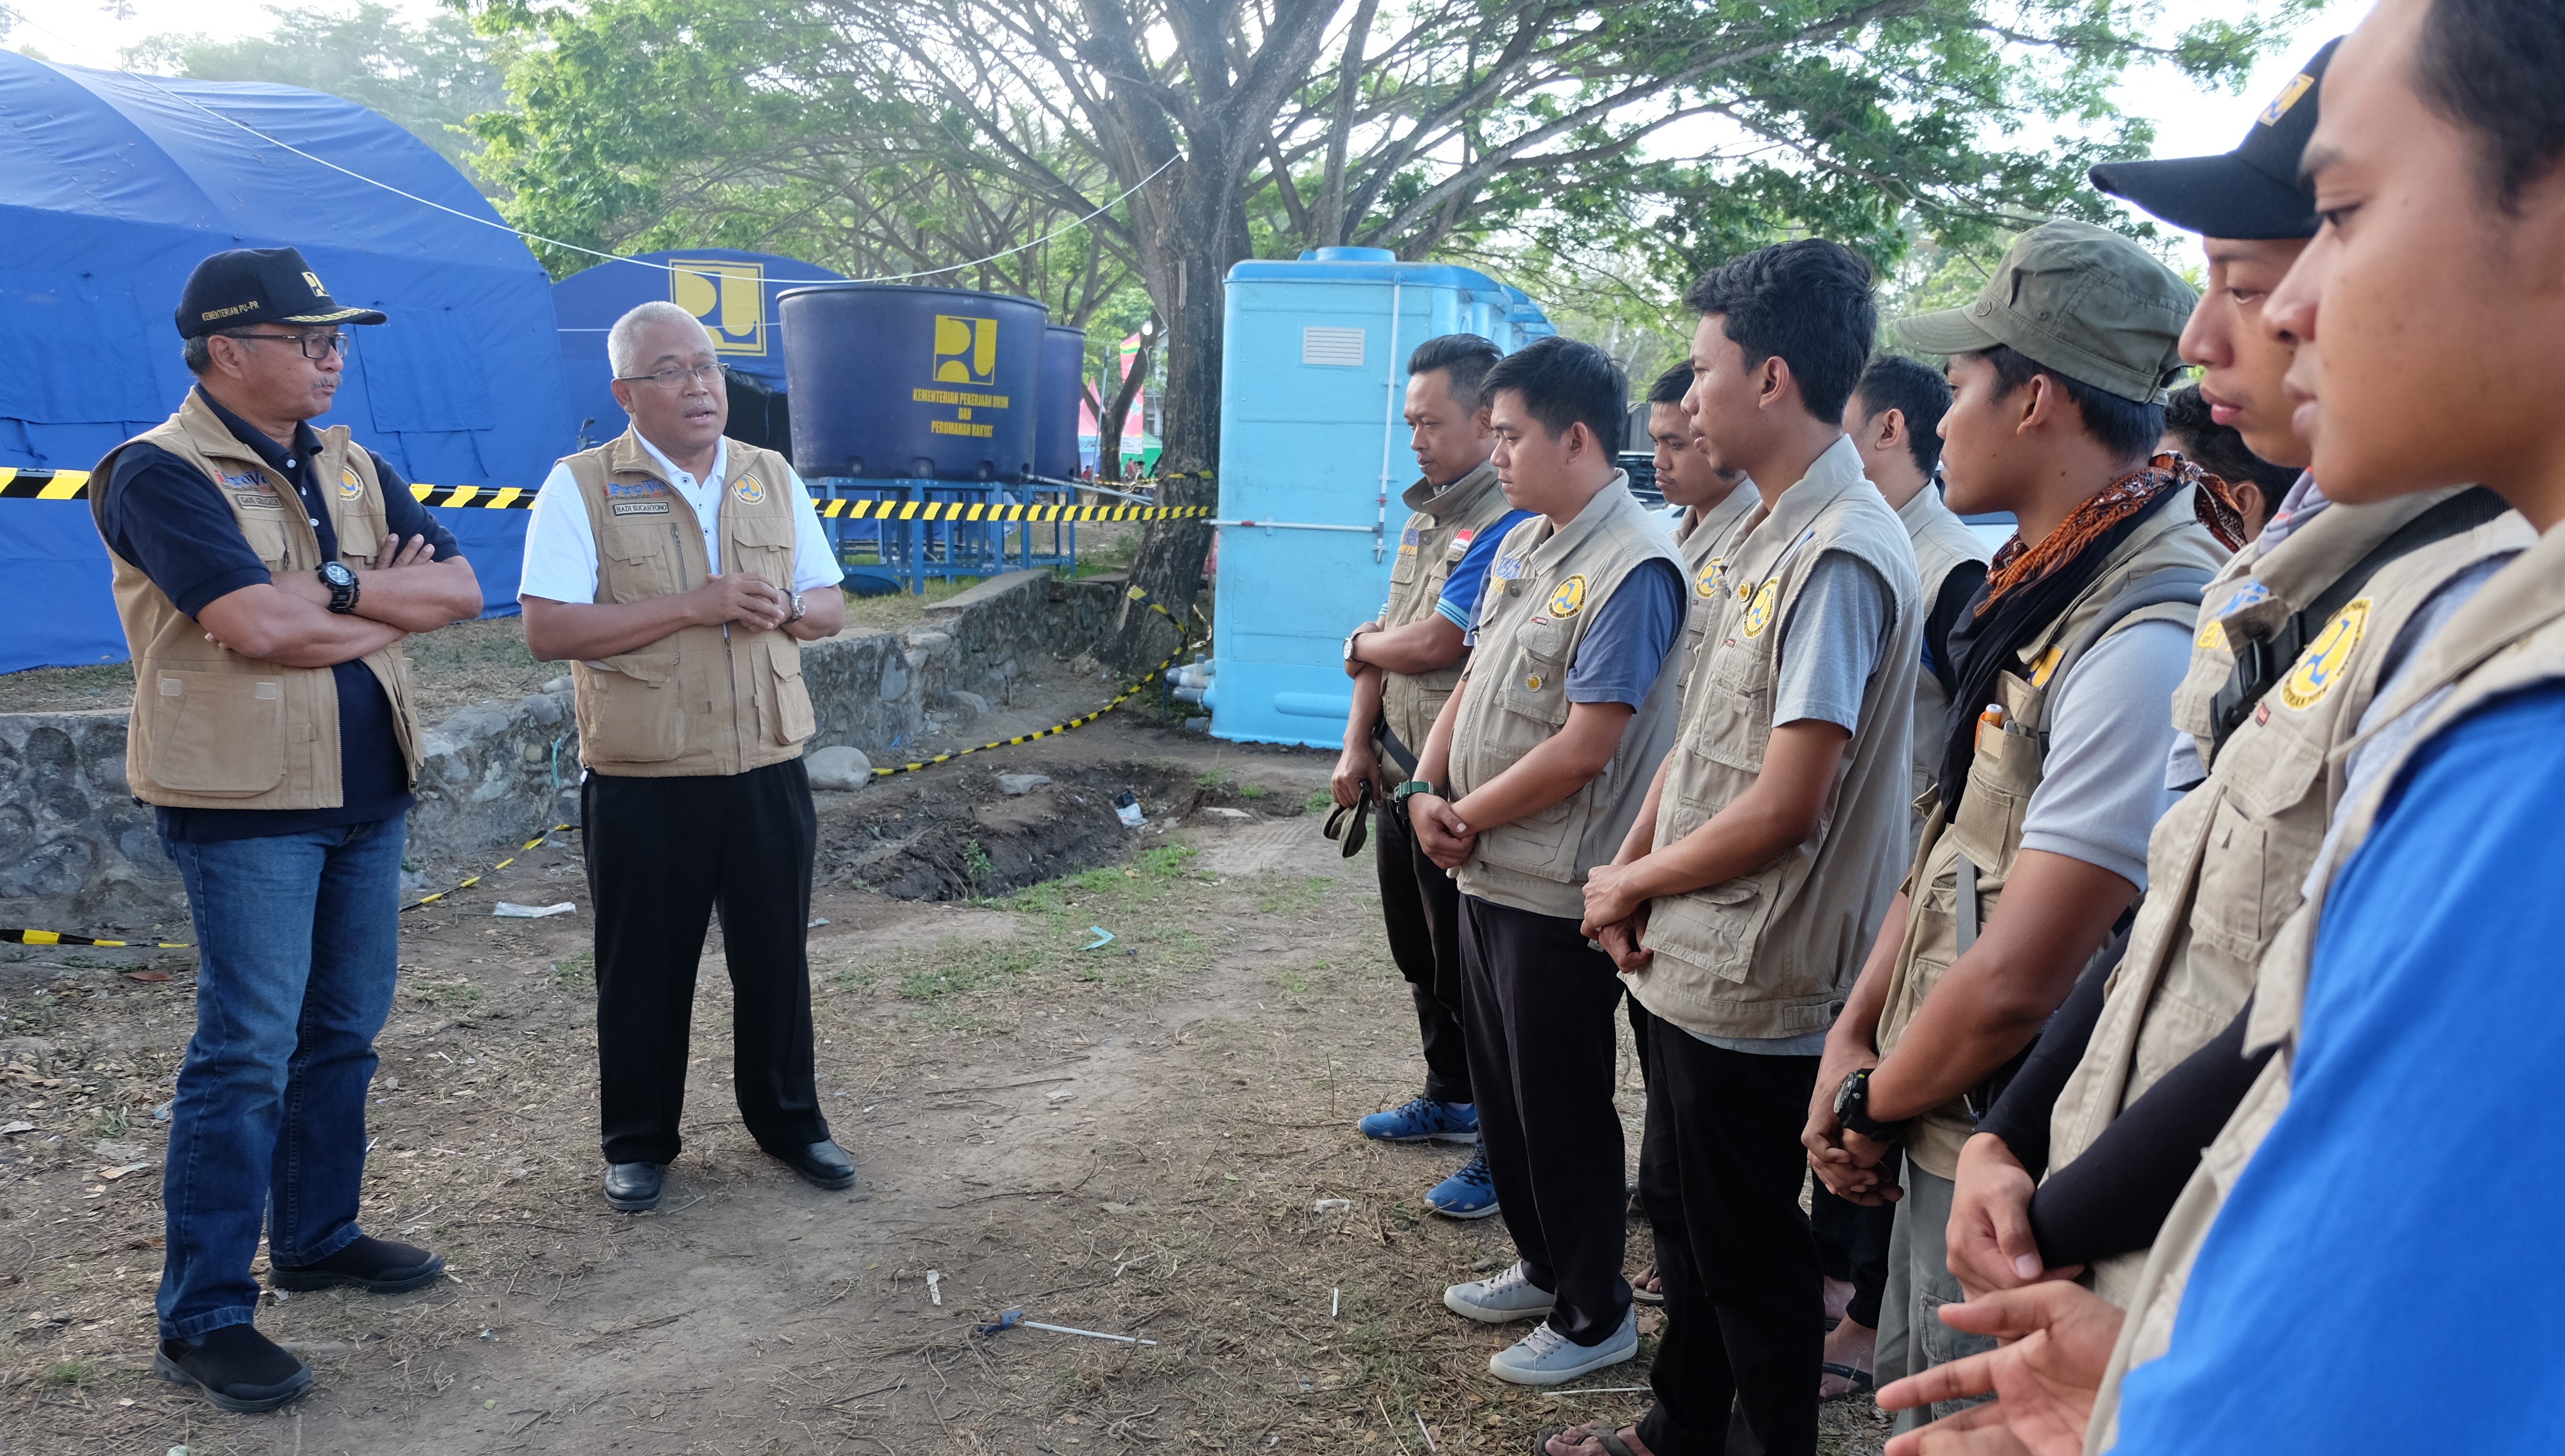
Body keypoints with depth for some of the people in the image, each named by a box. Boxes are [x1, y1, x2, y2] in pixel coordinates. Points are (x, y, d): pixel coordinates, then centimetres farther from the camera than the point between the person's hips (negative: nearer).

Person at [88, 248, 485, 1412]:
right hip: (246, 802, -7)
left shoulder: (353, 467, 12)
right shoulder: (160, 473, -11)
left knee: (343, 1031, 14)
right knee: (247, 1051, -5)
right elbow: (258, 628, -23)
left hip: (366, 793, 7)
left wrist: (337, 594, -14)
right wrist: (387, 597, -7)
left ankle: (318, 1236, 30)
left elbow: (459, 590, 2)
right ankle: (203, 1316, 5)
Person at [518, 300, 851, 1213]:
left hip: (768, 771, 3)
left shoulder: (774, 479, 9)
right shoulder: (580, 487, -5)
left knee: (776, 957, 13)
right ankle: (638, 1144, 26)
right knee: (645, 968, 9)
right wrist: (695, 605, -20)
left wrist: (786, 608, -11)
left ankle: (787, 1120, 30)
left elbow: (831, 607, 13)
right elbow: (549, 630, -14)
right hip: (643, 783, -3)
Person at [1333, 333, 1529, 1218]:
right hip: (1401, 778, 9)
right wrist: (1358, 744, 7)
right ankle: (1451, 1099, 42)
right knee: (1419, 953, 22)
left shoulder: (1508, 524, -21)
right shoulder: (1425, 515, 11)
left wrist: (1360, 647, -4)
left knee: (1469, 974, 2)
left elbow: (1434, 644, -24)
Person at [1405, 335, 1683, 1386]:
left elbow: (1583, 748, -23)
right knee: (1501, 1088, 20)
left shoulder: (1633, 569, -20)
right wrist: (1427, 793, -2)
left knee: (1562, 1108, 6)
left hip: (1557, 894, -9)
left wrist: (1468, 817, -12)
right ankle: (1542, 1267, 40)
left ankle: (1594, 1314, 24)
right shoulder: (1521, 544, 9)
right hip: (1487, 874, 9)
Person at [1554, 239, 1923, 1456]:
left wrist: (1628, 886, -11)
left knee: (1750, 1256, 9)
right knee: (1679, 1212, 24)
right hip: (1689, 961, 10)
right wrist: (1633, 873, 0)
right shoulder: (1764, 535, 9)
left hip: (1754, 989, -9)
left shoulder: (1839, 558, -22)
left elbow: (1783, 810, -24)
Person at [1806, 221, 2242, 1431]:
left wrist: (1873, 1104, -9)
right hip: (1944, 1135, 9)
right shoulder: (2043, 583, 7)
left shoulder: (2152, 639, -25)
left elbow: (2015, 981, -25)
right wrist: (1853, 1039, 2)